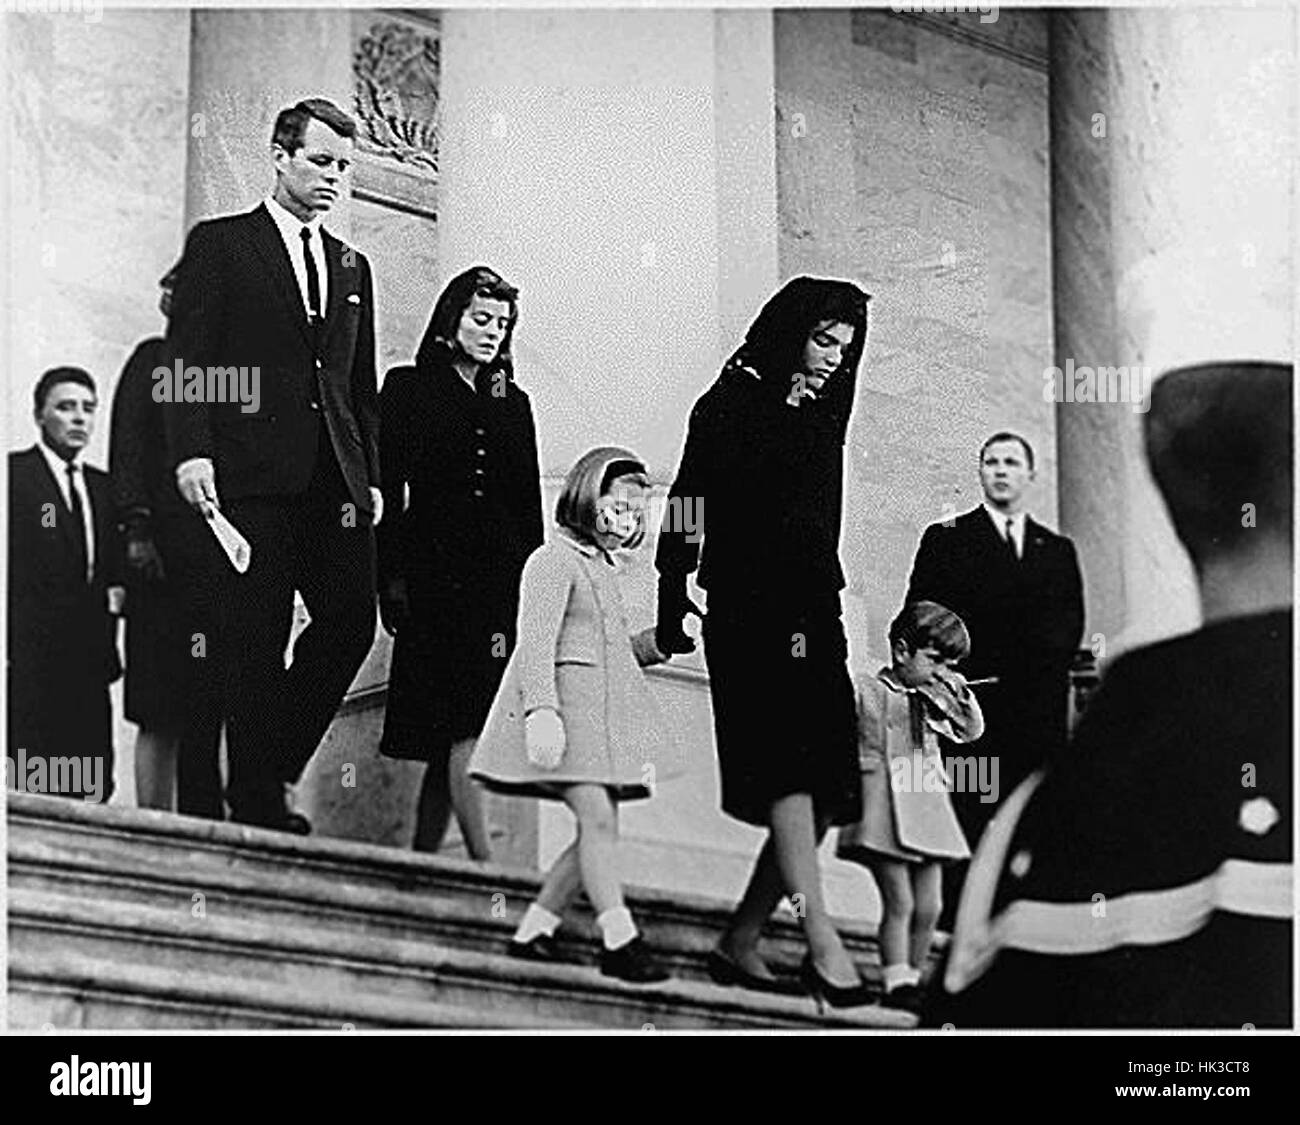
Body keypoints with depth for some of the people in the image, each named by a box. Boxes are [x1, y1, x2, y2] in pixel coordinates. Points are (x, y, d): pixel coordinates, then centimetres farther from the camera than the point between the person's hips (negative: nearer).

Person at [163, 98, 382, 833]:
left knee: (352, 620, -4)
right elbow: (188, 357, -3)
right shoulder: (220, 245, 5)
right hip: (251, 474, -5)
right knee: (255, 638, -5)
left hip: (334, 478, 5)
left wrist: (370, 475, 12)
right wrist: (192, 452, -14)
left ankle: (273, 765, 10)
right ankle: (259, 800, 0)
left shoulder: (352, 267, 21)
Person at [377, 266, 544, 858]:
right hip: (434, 580, -4)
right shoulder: (408, 389, 6)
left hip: (498, 583, 4)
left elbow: (530, 505, 16)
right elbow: (386, 488, -1)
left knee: (449, 740, 2)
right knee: (462, 732, -13)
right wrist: (393, 578, -11)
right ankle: (487, 867, -19)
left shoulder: (512, 404, 18)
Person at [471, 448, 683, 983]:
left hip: (601, 712, 9)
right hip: (563, 705, -9)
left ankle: (532, 932, 8)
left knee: (600, 829, 2)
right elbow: (537, 642, -16)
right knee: (598, 818, -17)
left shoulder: (603, 569, 23)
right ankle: (620, 941, -18)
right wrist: (542, 711, -27)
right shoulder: (554, 561, -6)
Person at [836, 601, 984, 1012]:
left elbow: (971, 731, 22)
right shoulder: (873, 693, -3)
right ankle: (896, 983, -8)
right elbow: (869, 761, -5)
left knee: (929, 907, 4)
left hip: (927, 814, 7)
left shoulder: (930, 699, 16)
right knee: (899, 902, -10)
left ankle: (913, 978, 13)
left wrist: (961, 694, 6)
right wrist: (869, 815, -10)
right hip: (888, 815, -7)